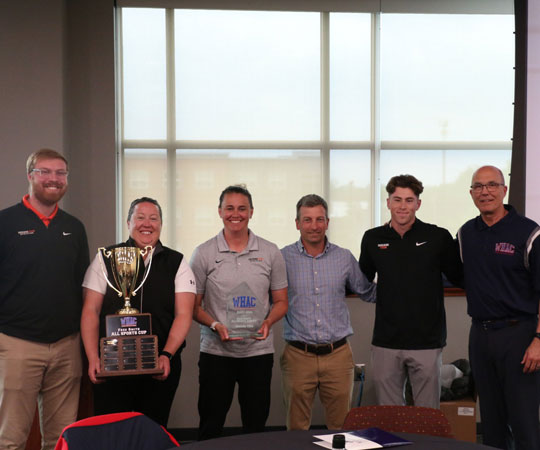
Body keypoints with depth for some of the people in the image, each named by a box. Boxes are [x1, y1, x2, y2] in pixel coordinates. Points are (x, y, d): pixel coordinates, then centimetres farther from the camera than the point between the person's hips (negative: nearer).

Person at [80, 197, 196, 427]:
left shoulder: (177, 263, 6)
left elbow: (183, 315, -1)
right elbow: (91, 311, 2)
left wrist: (166, 355, -15)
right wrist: (93, 358, -9)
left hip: (161, 366, 1)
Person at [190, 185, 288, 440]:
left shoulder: (270, 253, 4)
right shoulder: (204, 254, 0)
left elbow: (281, 301, 9)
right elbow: (193, 305, 3)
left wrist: (268, 322, -12)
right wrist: (215, 325, -15)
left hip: (259, 351, 1)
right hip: (215, 351, -1)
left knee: (256, 426, 10)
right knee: (210, 428, 6)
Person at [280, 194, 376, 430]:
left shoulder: (345, 258, 5)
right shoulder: (283, 258, -1)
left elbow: (369, 293, 16)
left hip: (337, 355, 2)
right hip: (298, 355, -1)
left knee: (342, 428, 11)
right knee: (297, 430, 10)